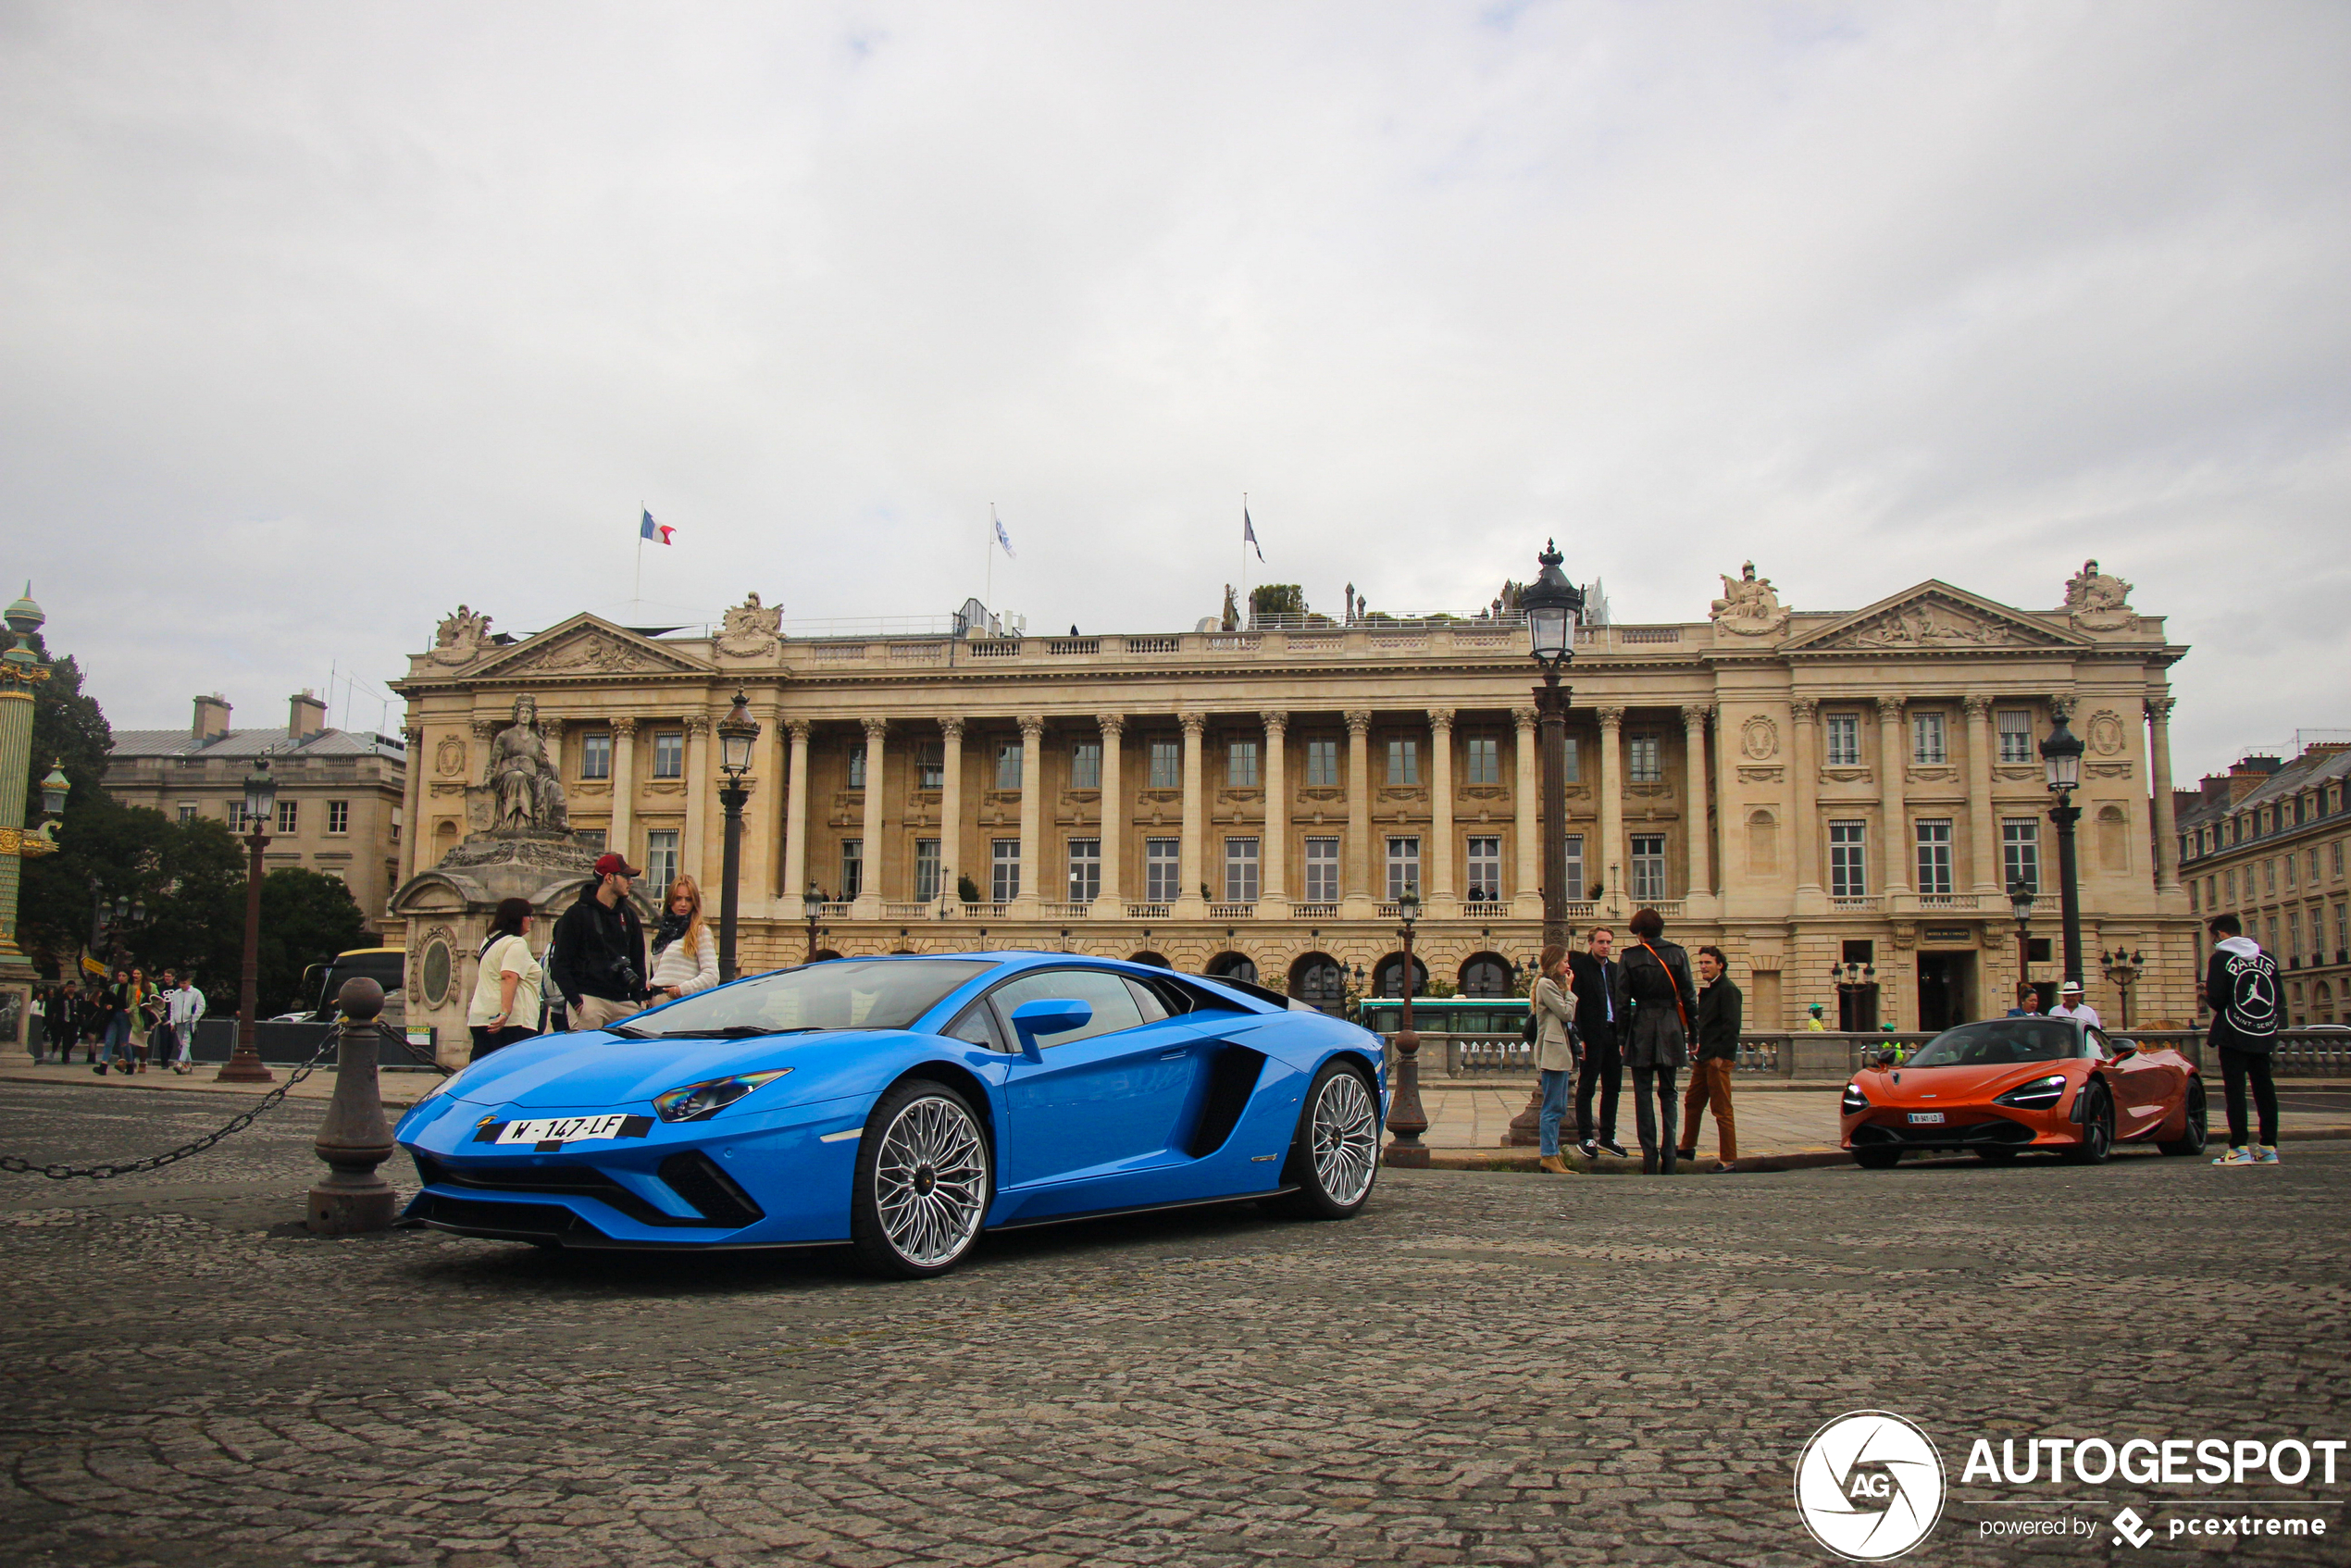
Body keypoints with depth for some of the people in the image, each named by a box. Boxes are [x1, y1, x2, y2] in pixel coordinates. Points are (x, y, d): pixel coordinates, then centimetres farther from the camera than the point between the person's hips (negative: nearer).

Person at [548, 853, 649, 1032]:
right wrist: (576, 1001, -13)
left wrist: (637, 1001, 8)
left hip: (624, 1003, 5)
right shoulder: (577, 914, 0)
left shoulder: (629, 915, 16)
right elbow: (560, 964, -3)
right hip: (589, 1001, -5)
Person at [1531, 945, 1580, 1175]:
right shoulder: (1545, 984, -8)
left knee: (1557, 1108, 10)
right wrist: (1569, 990, -4)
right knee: (1553, 1107, -10)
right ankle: (1549, 1156, -9)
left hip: (1562, 1052, 10)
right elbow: (1566, 1013, -13)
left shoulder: (1555, 984, 22)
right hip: (1552, 1052, -10)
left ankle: (1551, 1154, 12)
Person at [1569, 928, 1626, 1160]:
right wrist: (1579, 1039, -16)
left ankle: (1607, 1136, 20)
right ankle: (1585, 1138, 6)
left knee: (1612, 1087, 10)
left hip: (1613, 1035, 7)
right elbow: (1574, 1004, -10)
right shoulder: (1578, 965, -5)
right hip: (1592, 1036, -7)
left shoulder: (1615, 969, 15)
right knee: (1586, 1087, 0)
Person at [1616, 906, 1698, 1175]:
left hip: (1642, 1031, -2)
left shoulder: (1630, 957, -2)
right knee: (1668, 1094, 9)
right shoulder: (1677, 954, 2)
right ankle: (1668, 1158, 5)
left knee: (1644, 1095, 3)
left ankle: (1650, 1158, -2)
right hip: (1671, 1031, 2)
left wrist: (1623, 1038, 4)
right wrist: (1693, 1034, 8)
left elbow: (1623, 1001, -2)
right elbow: (1689, 996, 2)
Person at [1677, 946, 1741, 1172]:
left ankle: (1729, 1160, -1)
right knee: (1692, 1104, 17)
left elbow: (1731, 1026, -18)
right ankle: (1687, 1148, 30)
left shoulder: (1728, 990, -12)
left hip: (1718, 1060, -10)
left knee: (1722, 1110, -6)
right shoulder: (1707, 990, 17)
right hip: (1703, 1058, 10)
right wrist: (1698, 1049, 15)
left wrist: (1721, 1056, -21)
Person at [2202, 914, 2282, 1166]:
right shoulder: (2268, 959, 8)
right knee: (2264, 1088, 9)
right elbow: (2277, 998, 10)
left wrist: (2207, 995, 7)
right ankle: (2269, 1147, 11)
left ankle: (2239, 1149, -6)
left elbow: (2216, 1000, -14)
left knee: (2235, 1089, -3)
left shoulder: (2221, 959, -8)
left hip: (2234, 1035, -5)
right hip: (2264, 1034, 5)